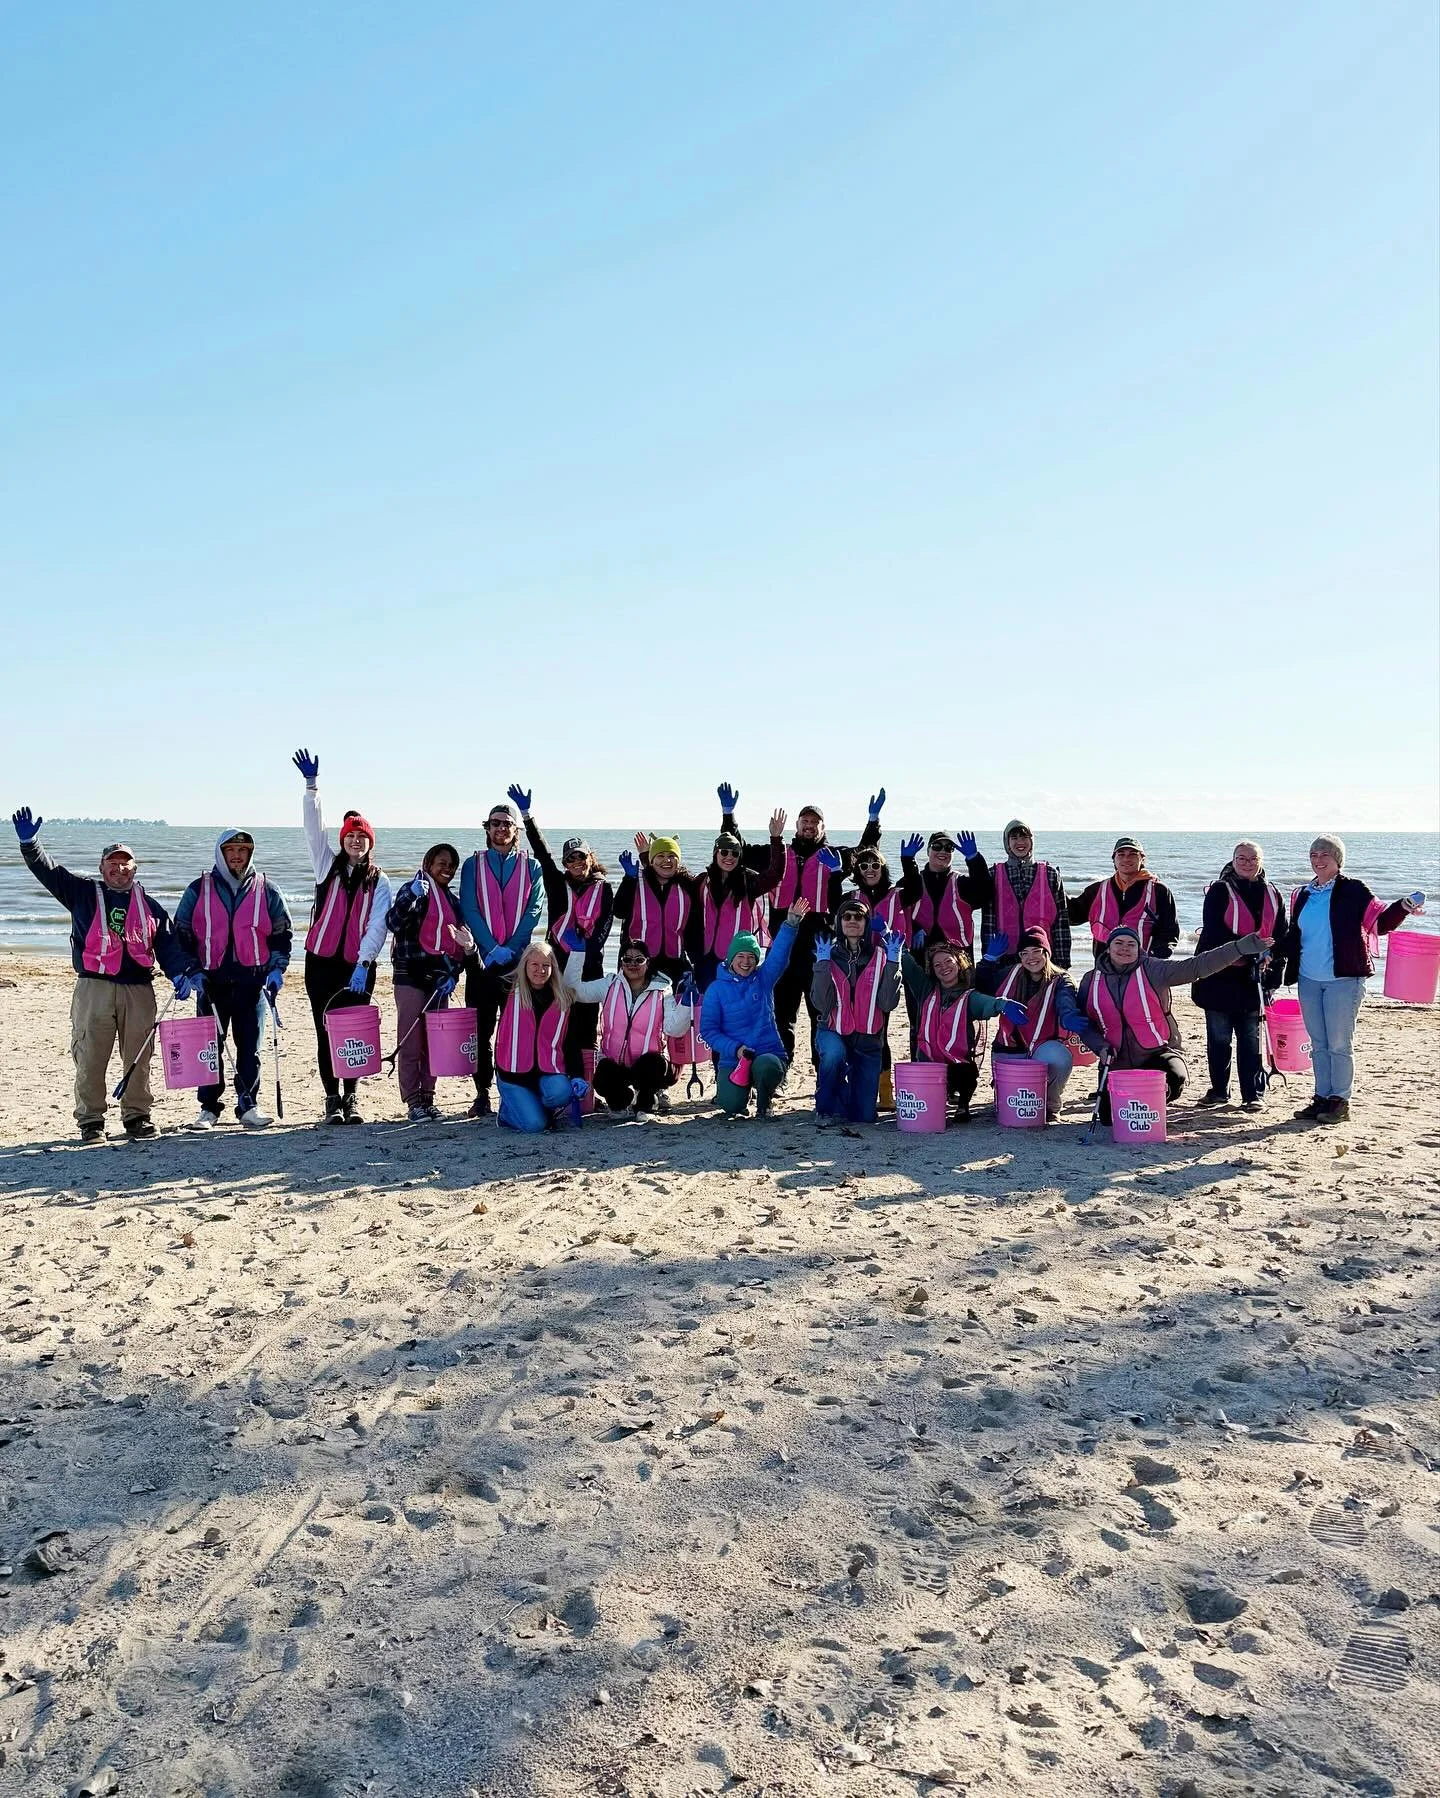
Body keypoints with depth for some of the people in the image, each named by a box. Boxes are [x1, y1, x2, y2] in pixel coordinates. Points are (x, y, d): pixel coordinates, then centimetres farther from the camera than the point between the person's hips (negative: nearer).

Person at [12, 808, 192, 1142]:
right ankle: (90, 1120, 9)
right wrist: (29, 843, -12)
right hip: (94, 988, -1)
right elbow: (48, 871, 4)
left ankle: (137, 1116, 16)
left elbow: (168, 944, 11)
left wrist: (182, 973, -5)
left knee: (139, 1058, 5)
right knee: (90, 1057, -1)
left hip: (139, 990, 2)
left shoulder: (150, 905, 15)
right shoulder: (84, 893, 12)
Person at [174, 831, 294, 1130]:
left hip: (252, 979, 0)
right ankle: (209, 1106, 12)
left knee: (250, 1046, 3)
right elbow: (181, 931, 10)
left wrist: (277, 968, 0)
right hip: (211, 979, 0)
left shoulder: (266, 890, 7)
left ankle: (249, 1105, 12)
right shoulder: (199, 889, 7)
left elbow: (282, 932, 11)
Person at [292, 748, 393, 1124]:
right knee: (326, 1031, 3)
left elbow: (377, 926, -5)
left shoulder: (379, 882, 6)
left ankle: (351, 1099, 10)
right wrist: (312, 785, -14)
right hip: (321, 961, 1)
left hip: (358, 966, -1)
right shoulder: (328, 864, 9)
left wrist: (364, 964, -17)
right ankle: (332, 1099, 10)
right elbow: (313, 828, -3)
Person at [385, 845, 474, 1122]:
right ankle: (413, 1103, -2)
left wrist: (453, 974, 4)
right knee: (410, 1042, -6)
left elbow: (459, 944, 18)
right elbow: (392, 923, -17)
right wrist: (412, 895, -29)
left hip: (440, 977, 6)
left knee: (435, 1042, 6)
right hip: (411, 975, -6)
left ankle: (427, 1099, 13)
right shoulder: (414, 890, 0)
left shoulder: (453, 901, 18)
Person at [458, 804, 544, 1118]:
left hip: (519, 959, 0)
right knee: (480, 1029, 1)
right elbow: (469, 910, -1)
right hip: (481, 958, 0)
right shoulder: (473, 864, 8)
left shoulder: (531, 866, 8)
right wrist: (493, 948, -13)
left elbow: (533, 911, 0)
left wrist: (510, 948, -11)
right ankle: (482, 1094, 8)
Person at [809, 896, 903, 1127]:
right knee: (834, 1053, -39)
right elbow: (821, 1004, -13)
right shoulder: (830, 955, -2)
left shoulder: (880, 956, -1)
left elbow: (888, 1003, -12)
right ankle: (826, 1108, -13)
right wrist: (822, 963, -19)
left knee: (864, 1115, 0)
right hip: (833, 1032, -1)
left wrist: (893, 962, -17)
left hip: (868, 1038, 1)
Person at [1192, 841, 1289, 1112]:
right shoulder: (1219, 891, -2)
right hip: (1220, 975, -2)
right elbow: (1214, 932, -12)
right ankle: (1219, 1090, 17)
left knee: (1251, 1038, 6)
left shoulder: (1272, 895, 10)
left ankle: (1254, 1094, 11)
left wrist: (1271, 959, -5)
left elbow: (1280, 936, 12)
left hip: (1255, 978, 2)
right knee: (1218, 1036, 6)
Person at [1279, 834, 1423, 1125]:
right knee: (1318, 1044, 11)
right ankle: (1322, 1098, 18)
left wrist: (1402, 908, -21)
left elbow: (1380, 923, -5)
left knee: (1339, 1044, -3)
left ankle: (1340, 1101, 5)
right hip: (1309, 980, 5)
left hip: (1344, 979, -5)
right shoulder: (1302, 895, 13)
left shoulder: (1353, 891, -3)